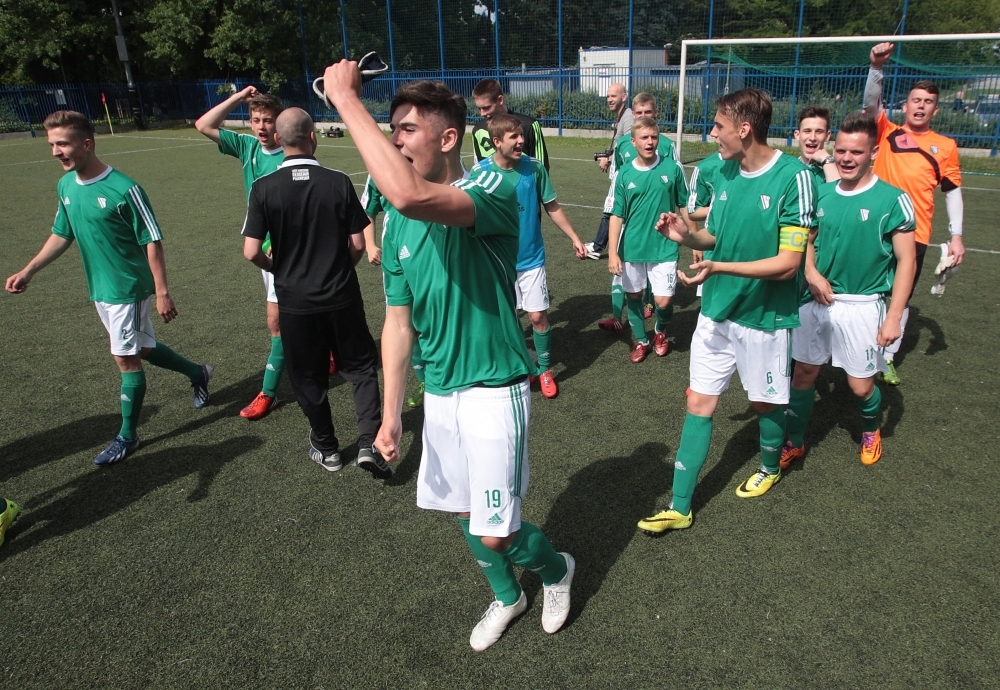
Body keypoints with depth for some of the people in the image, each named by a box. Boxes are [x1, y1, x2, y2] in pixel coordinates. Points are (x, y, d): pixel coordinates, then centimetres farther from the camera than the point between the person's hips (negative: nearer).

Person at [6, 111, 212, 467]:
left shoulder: (123, 189, -20)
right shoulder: (65, 185, 2)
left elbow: (152, 241, -17)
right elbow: (61, 235, 14)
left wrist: (162, 292, -19)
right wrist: (28, 271, 7)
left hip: (129, 288, -7)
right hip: (99, 288, 7)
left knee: (126, 358, 0)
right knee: (141, 349, 18)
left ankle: (127, 437, 14)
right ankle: (197, 373, 41)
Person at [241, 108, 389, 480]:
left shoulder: (264, 188, -9)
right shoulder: (339, 182, -9)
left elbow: (252, 252, -11)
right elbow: (358, 244, -6)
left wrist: (279, 270, 9)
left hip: (295, 300, 0)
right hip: (342, 297, 0)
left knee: (308, 377, 16)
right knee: (361, 367, 15)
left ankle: (326, 448, 30)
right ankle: (369, 443, 4)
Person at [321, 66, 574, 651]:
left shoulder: (492, 191, -18)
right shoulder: (398, 224, 4)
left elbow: (409, 196, -41)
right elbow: (399, 323, 7)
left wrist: (347, 99, -31)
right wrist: (391, 416, 6)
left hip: (493, 388, -6)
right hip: (439, 391, 7)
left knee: (496, 533, 0)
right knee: (466, 514, 19)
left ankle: (557, 569, 36)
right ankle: (507, 597, 48)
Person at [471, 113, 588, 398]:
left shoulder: (534, 167, -9)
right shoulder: (480, 172, -12)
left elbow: (552, 206, 3)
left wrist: (574, 238, 6)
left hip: (531, 258, 0)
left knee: (538, 316, 1)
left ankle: (545, 370, 23)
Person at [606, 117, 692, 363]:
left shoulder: (672, 168, -5)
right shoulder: (624, 174, -4)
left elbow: (684, 206, 4)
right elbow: (617, 215, -2)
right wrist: (612, 252, -7)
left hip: (664, 247, -1)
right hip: (632, 248, 1)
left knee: (663, 301, -3)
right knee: (633, 295, 12)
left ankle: (660, 331, 31)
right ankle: (641, 340, 35)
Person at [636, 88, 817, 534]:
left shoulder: (794, 177, -18)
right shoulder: (726, 172, 2)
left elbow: (787, 263, -21)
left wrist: (718, 267, -31)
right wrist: (686, 235, -9)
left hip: (764, 315, -5)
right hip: (716, 310, 5)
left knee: (764, 403, 15)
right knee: (699, 403, 5)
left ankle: (770, 467, 47)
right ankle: (680, 507, 14)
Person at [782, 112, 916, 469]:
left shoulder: (893, 200, -9)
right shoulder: (822, 194, 2)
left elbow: (907, 261, -8)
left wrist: (894, 316, -12)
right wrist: (811, 273, -7)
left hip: (861, 305, -3)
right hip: (816, 300, 3)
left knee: (861, 385, 6)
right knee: (803, 372, 7)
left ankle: (871, 430, 39)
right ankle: (795, 442, 26)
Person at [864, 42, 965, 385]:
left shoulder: (945, 146, 9)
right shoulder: (888, 133, 8)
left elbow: (952, 190, 11)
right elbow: (871, 102, -7)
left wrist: (956, 235, 5)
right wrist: (877, 66, -24)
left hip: (914, 234, 1)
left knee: (901, 297, 7)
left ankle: (887, 357, 20)